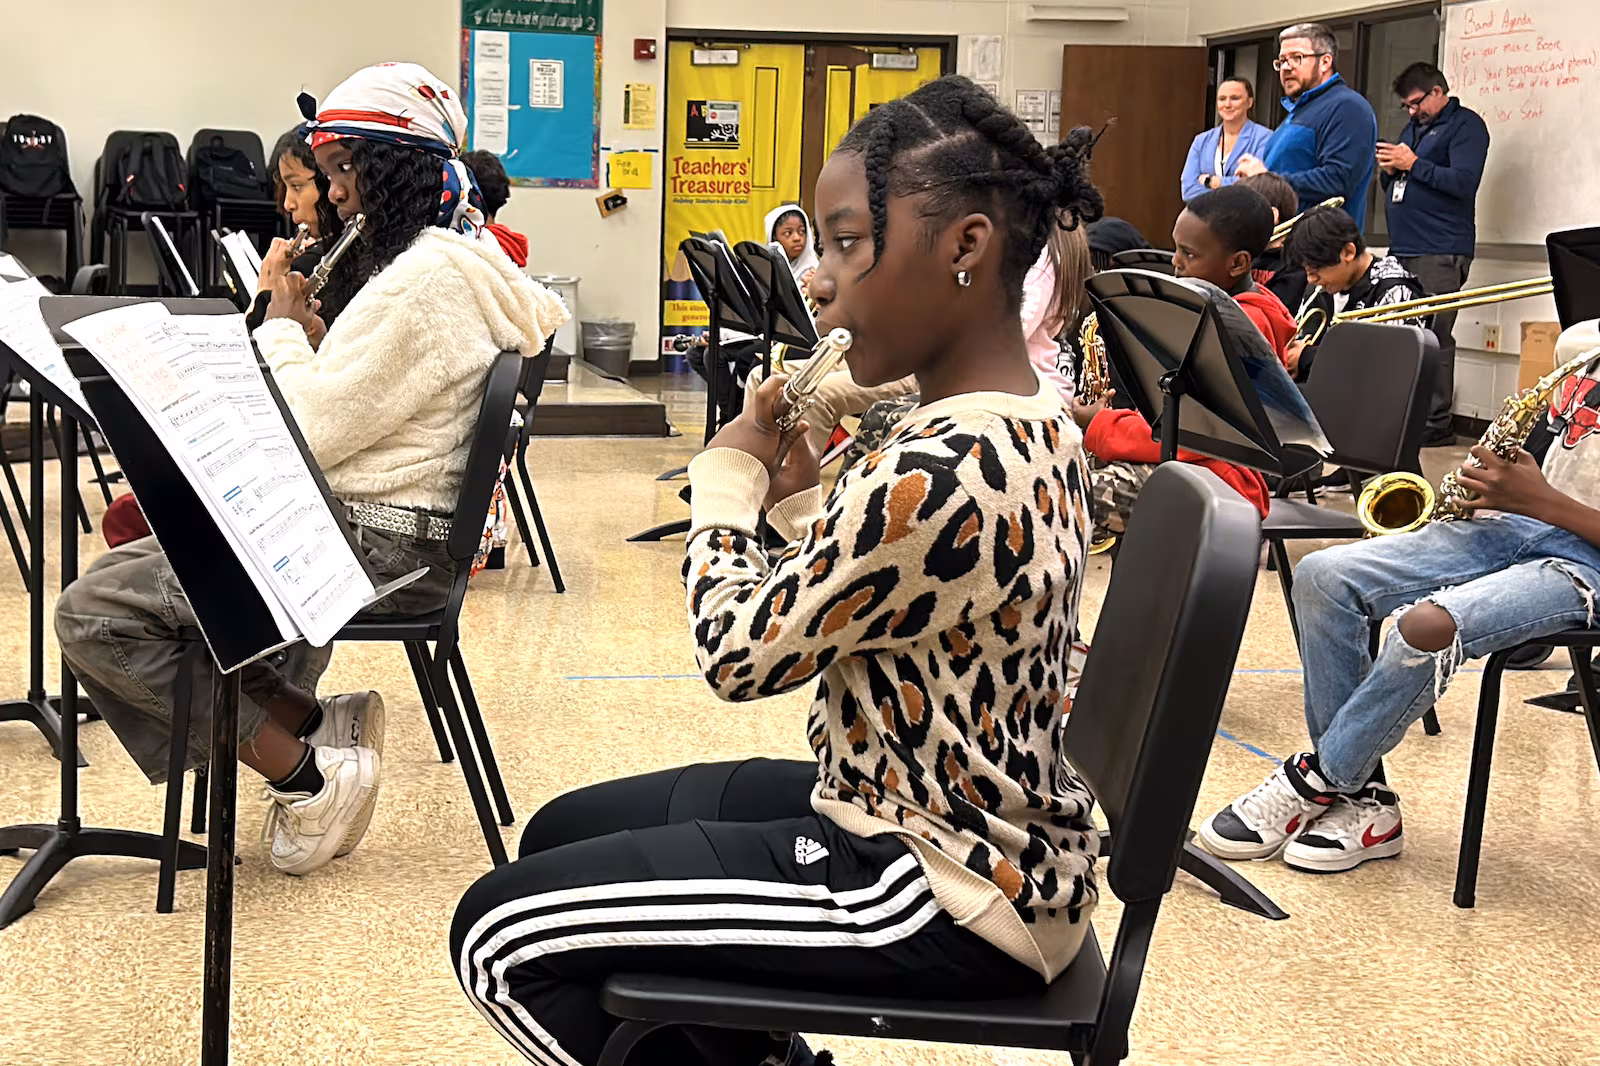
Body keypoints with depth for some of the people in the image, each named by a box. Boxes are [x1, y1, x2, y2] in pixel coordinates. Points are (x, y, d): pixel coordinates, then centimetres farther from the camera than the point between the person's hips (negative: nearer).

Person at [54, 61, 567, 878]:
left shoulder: (427, 281, -20)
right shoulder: (454, 259, 14)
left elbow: (305, 433, -19)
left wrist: (284, 321, -5)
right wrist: (308, 332, 5)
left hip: (377, 550, -11)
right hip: (364, 526, 11)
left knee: (93, 612, -14)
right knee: (147, 560, 23)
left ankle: (309, 775, -8)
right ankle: (318, 723, 9)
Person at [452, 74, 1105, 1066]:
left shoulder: (940, 472, -29)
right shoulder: (1034, 418, 3)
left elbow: (741, 656, -18)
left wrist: (732, 474, -4)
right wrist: (800, 495, -1)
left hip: (954, 903, -10)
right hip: (978, 825, 10)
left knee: (500, 931, -5)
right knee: (563, 833, 18)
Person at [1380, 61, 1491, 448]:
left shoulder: (1466, 125, -1)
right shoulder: (1413, 127, 24)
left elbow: (1463, 182, -15)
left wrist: (1412, 163, -11)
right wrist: (1390, 169, 4)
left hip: (1440, 252, -8)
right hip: (1403, 249, 8)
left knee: (1433, 337, -10)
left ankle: (1436, 423, -6)